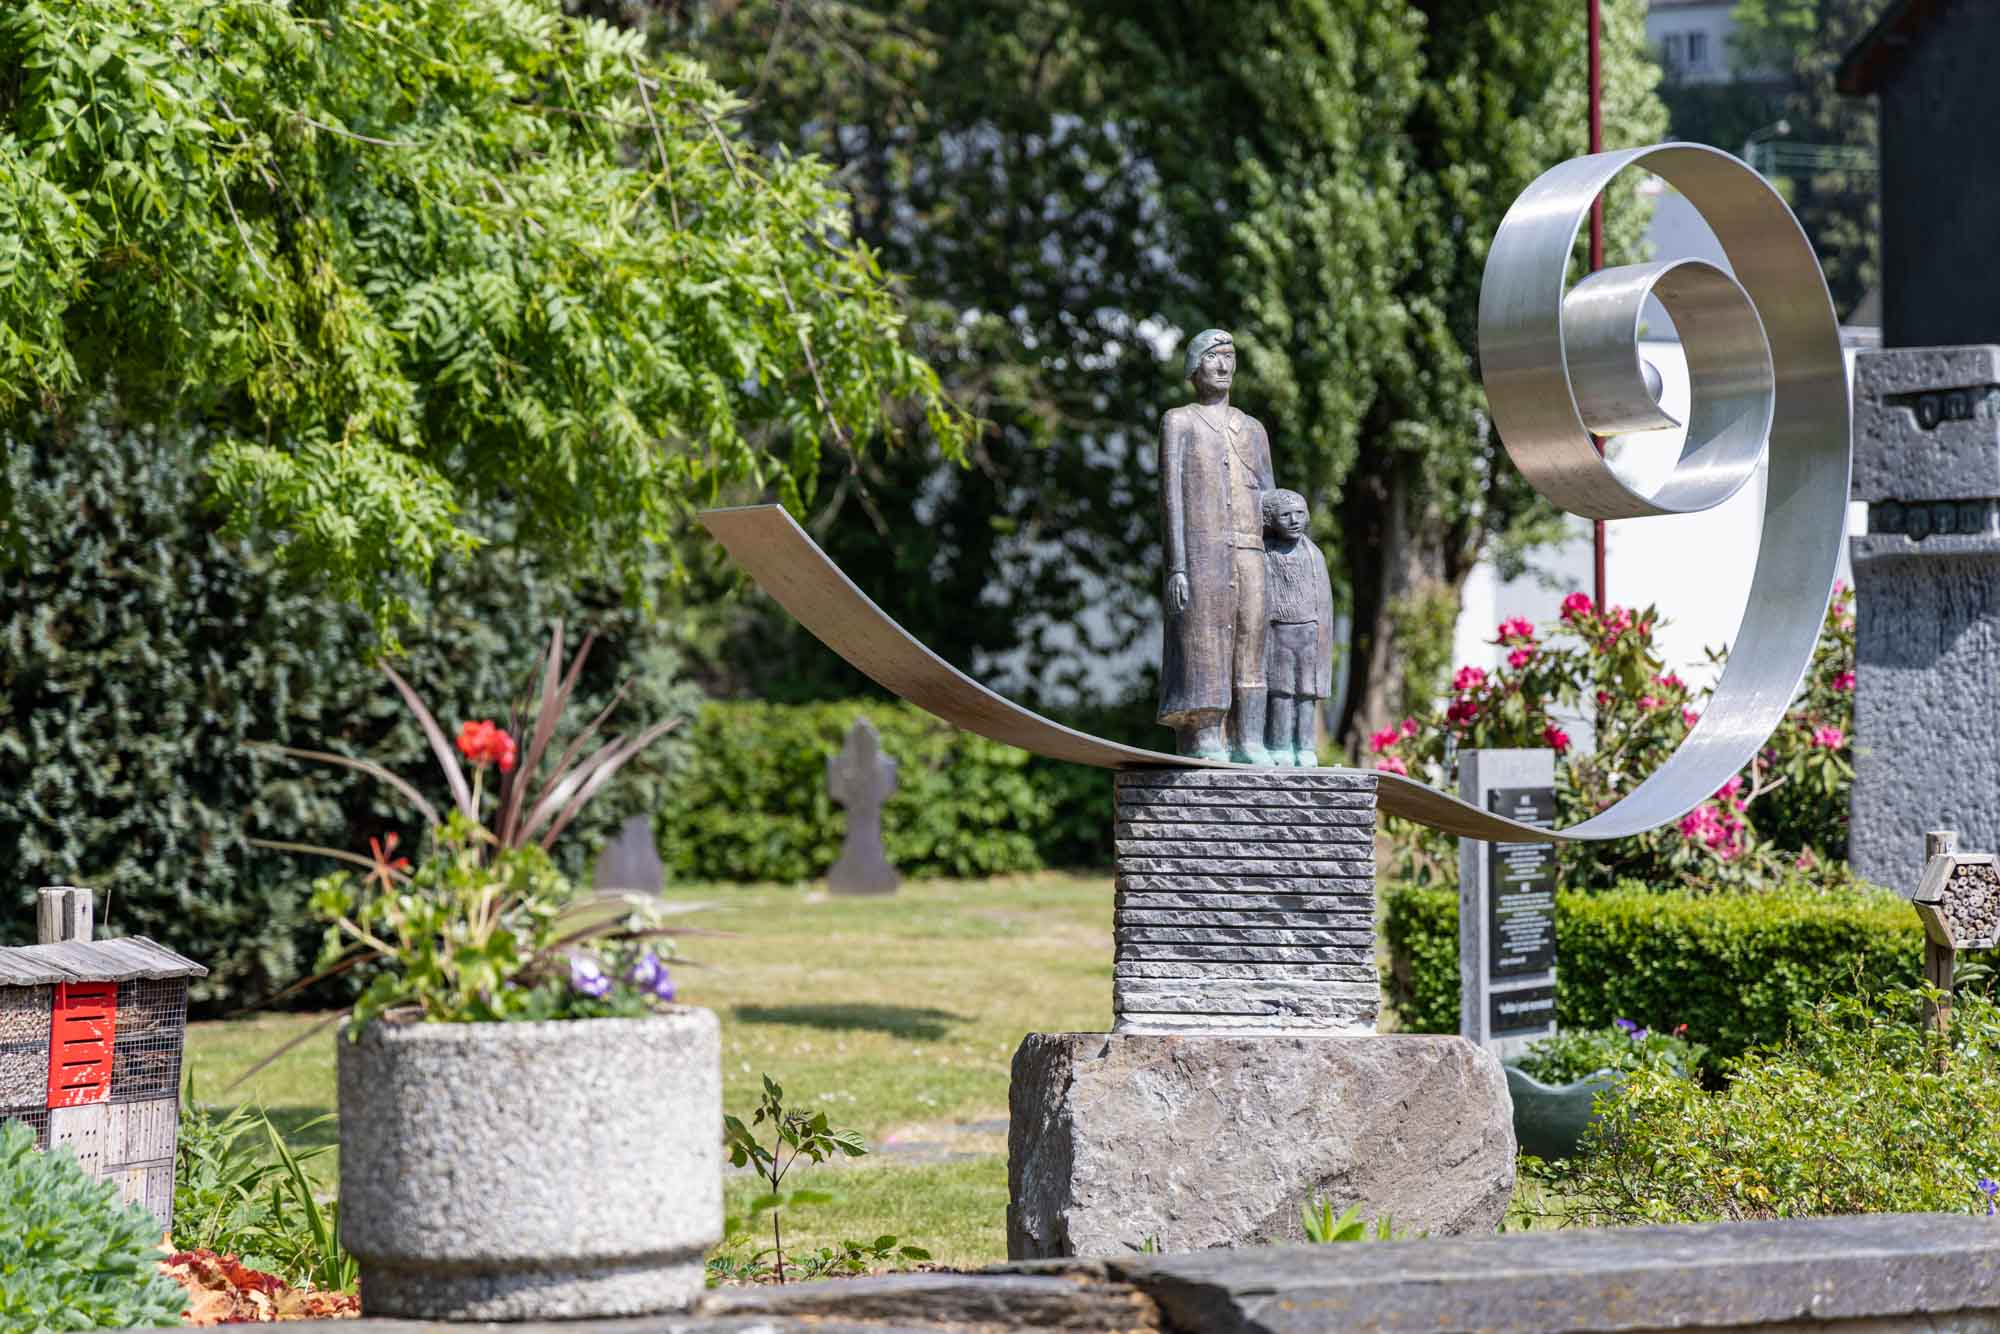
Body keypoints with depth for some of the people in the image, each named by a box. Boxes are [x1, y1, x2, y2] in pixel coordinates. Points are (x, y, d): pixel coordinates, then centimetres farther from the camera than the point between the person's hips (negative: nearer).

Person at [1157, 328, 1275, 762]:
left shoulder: (1253, 429, 20)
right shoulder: (1178, 421, 6)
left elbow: (1269, 502, 18)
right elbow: (1171, 497, -3)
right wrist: (1176, 566, -13)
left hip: (1248, 557, 5)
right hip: (1200, 556, -5)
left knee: (1249, 649, -1)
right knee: (1202, 649, -9)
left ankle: (1249, 743, -1)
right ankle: (1204, 746, -10)